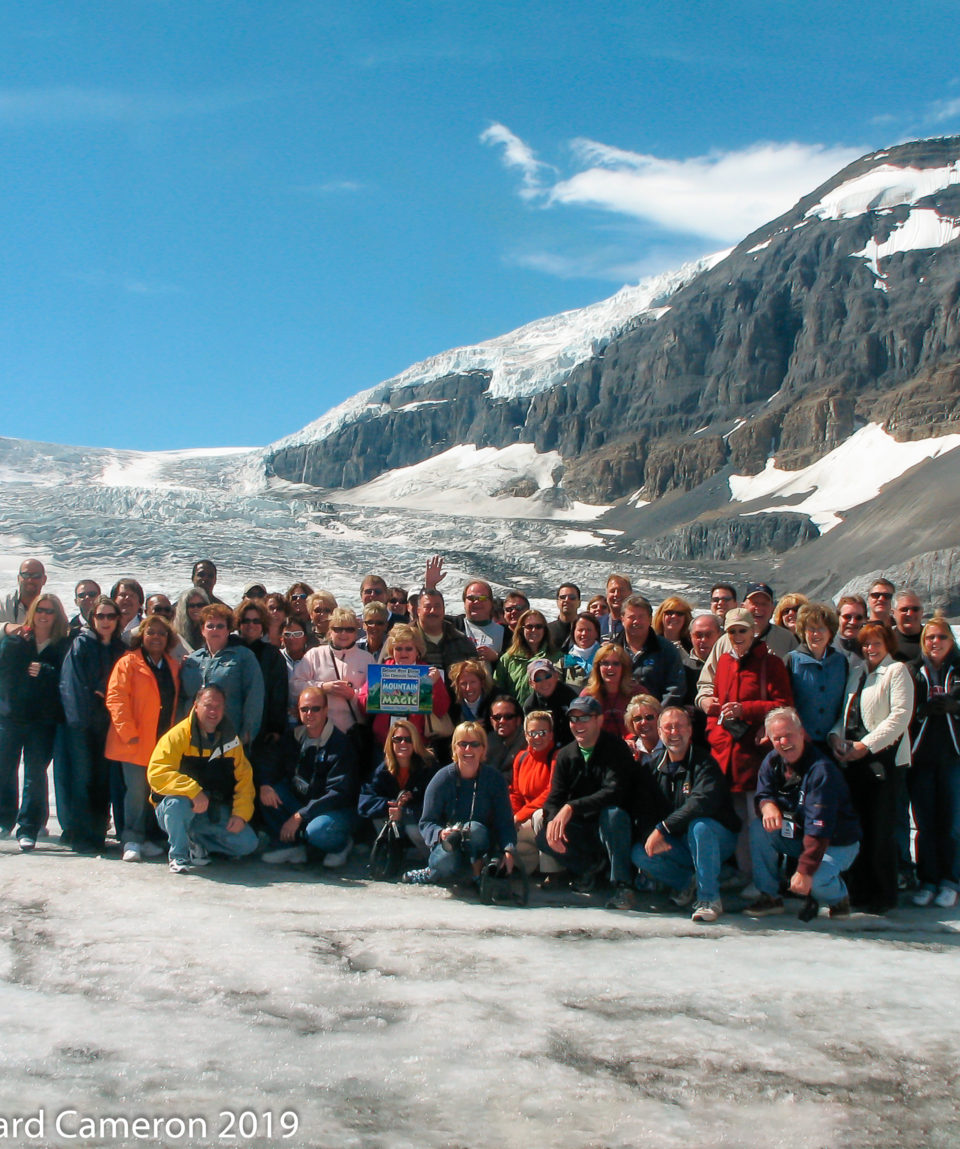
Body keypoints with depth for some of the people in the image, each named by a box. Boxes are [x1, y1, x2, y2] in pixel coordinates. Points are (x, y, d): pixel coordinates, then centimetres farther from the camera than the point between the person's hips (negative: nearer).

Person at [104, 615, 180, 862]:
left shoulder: (173, 666, 15)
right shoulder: (129, 663, 0)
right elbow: (116, 697, -8)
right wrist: (128, 732, -14)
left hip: (162, 741, 5)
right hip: (136, 741, -5)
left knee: (154, 791, 6)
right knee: (136, 790, -8)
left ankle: (144, 837, 16)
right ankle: (132, 841, 1)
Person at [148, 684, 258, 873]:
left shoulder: (230, 740, 4)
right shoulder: (178, 736, -12)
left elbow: (244, 778, 5)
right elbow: (156, 772, -23)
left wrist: (241, 813, -11)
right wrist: (193, 790, -35)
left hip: (215, 813, 4)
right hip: (178, 809, -4)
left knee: (248, 844, -12)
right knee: (177, 802, -39)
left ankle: (196, 841, 13)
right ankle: (178, 855, -13)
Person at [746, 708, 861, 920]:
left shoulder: (821, 769, -27)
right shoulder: (772, 762, -4)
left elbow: (819, 829, -32)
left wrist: (805, 870, -37)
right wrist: (768, 806, -31)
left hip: (836, 844, -6)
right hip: (797, 836, 7)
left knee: (814, 880, -33)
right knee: (758, 828, -17)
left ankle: (838, 899, 5)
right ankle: (769, 897, -4)